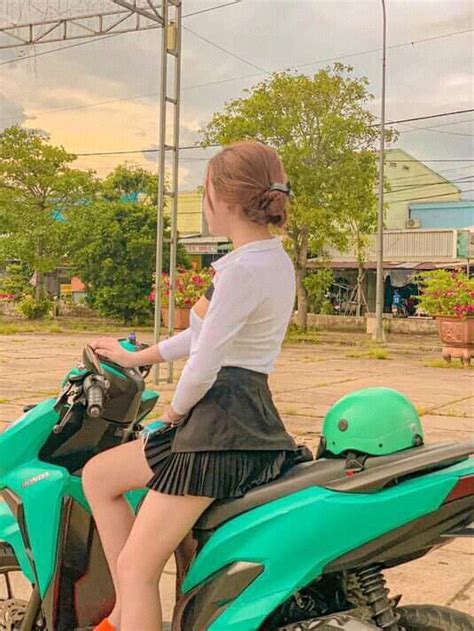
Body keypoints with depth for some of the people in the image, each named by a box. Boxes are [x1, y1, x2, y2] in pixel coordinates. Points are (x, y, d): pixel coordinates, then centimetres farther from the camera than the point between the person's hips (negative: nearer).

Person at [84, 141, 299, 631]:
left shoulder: (243, 268, -19)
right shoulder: (275, 260, 13)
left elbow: (204, 364, -19)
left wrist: (174, 413, 2)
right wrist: (138, 358, 27)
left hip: (221, 421, -10)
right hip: (250, 419, 10)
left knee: (136, 567, -5)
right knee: (97, 475, 17)